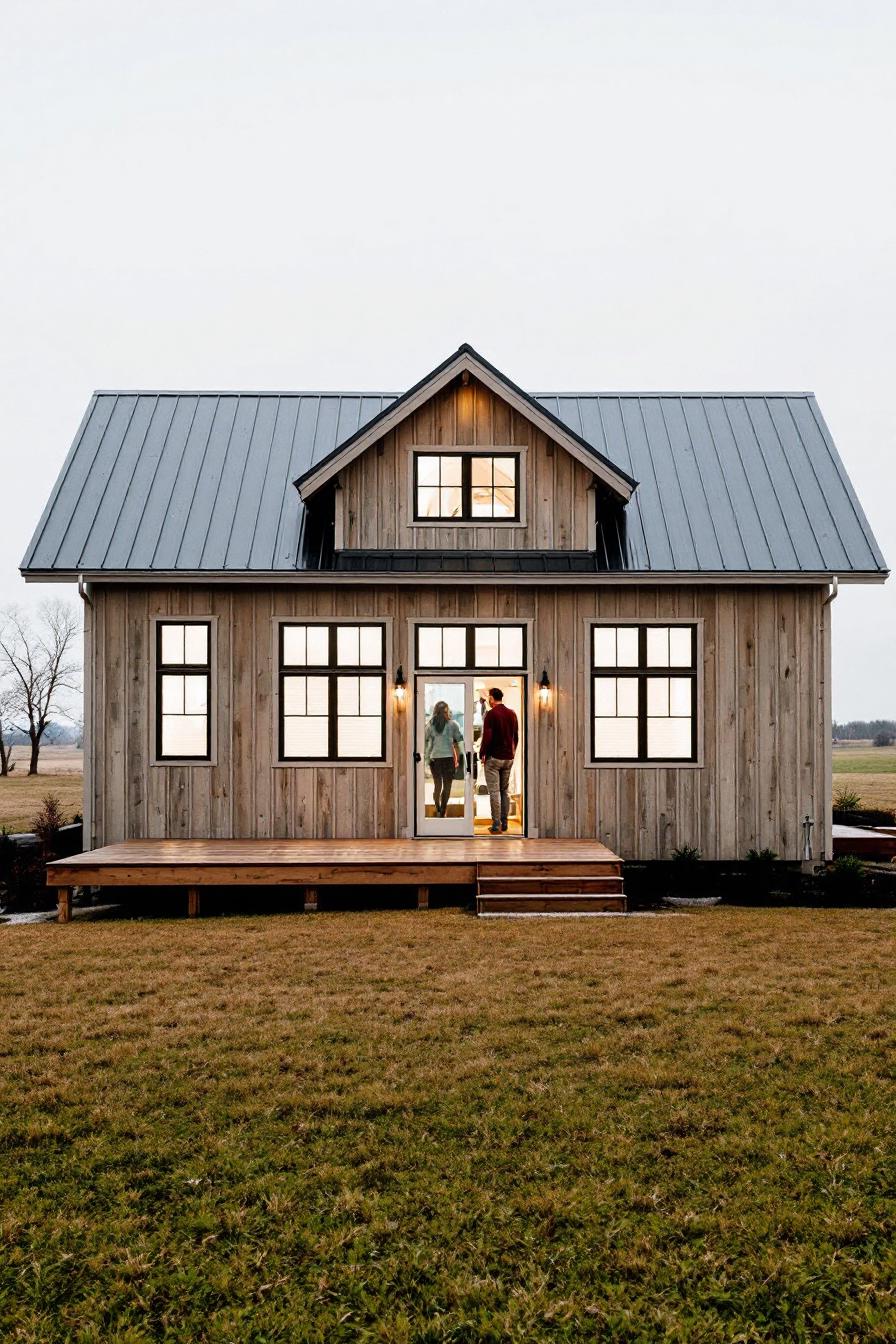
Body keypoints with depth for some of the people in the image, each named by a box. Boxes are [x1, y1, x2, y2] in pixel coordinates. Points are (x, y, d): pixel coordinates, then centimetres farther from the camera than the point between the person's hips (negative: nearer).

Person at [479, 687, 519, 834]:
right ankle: (504, 823, 15)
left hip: (494, 757, -6)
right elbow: (516, 737, 13)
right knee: (504, 791, 13)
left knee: (494, 792, -3)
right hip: (509, 758, 6)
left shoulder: (491, 714, -12)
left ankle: (496, 826, -4)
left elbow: (487, 737, -16)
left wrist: (482, 754, -5)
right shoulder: (512, 714, 7)